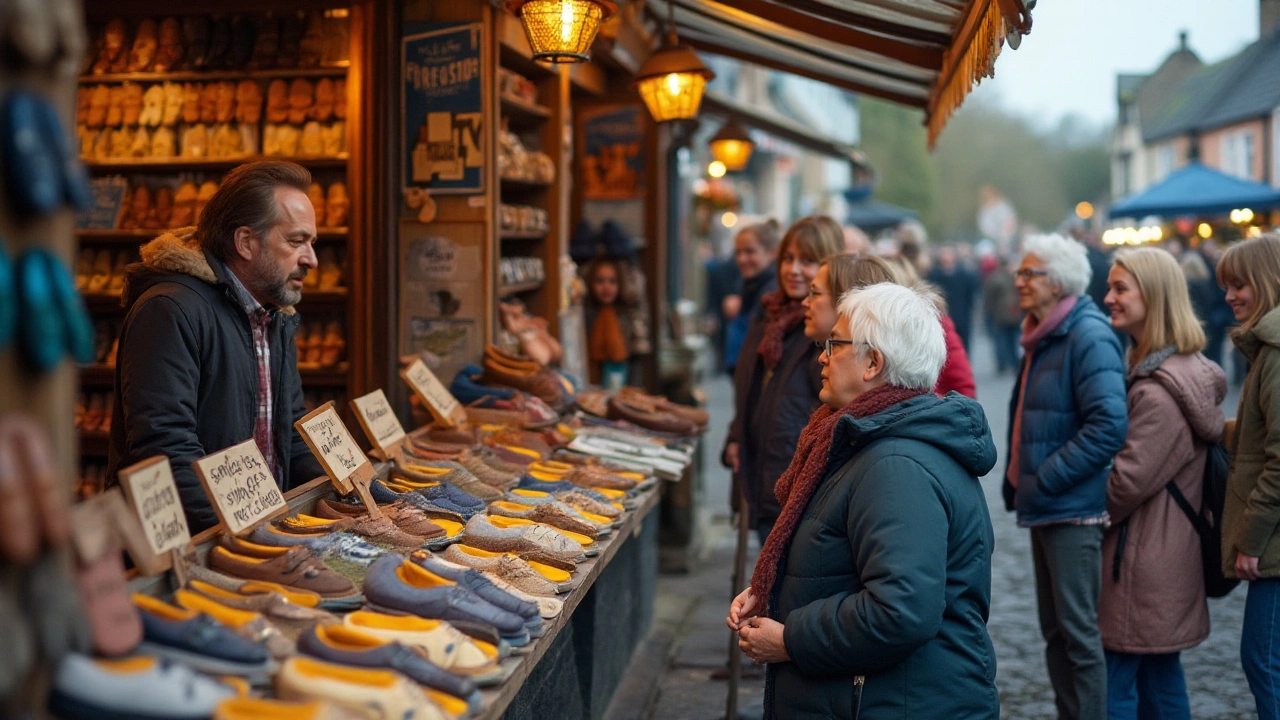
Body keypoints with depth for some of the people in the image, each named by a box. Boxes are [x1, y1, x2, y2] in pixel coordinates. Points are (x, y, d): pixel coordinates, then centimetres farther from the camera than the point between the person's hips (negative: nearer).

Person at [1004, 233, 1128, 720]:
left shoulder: (1089, 337, -15)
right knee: (1054, 628, 16)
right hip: (1044, 507, 9)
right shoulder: (1041, 337, 13)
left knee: (1078, 630, -3)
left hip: (1074, 510, -9)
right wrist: (1016, 480, 11)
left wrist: (1045, 481, -20)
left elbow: (1109, 425, -23)